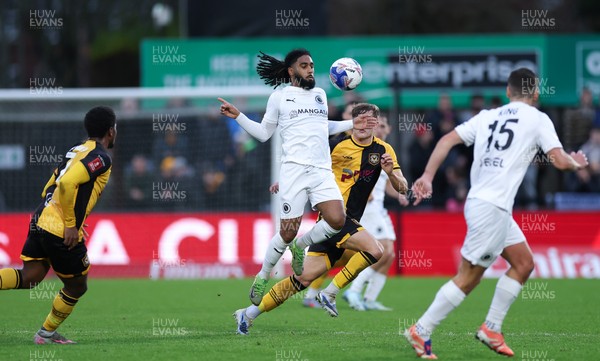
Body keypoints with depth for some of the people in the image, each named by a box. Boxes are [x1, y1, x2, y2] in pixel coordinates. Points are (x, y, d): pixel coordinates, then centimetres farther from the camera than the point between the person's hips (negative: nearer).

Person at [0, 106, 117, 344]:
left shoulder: (77, 151, 18)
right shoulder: (100, 158, -10)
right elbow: (67, 183, -24)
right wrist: (71, 225, -18)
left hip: (41, 220, 8)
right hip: (62, 232, -8)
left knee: (30, 277, 3)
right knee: (77, 287, 12)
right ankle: (46, 333, 23)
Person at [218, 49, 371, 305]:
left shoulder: (320, 94, 21)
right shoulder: (280, 96, 7)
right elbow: (263, 133, 12)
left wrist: (351, 124, 31)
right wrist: (238, 117, 2)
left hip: (323, 171, 4)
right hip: (295, 169, -4)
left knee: (337, 221, -17)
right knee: (288, 232, -9)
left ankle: (300, 247, 10)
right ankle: (262, 277, 13)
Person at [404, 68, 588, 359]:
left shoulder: (487, 116, 14)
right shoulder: (538, 119, -2)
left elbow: (447, 140, 6)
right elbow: (560, 160, -9)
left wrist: (427, 176, 4)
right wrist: (577, 163, 13)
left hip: (479, 201, 8)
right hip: (491, 207, -8)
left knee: (524, 264, 17)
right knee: (468, 278, -3)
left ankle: (491, 329, 17)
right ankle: (421, 332, -1)